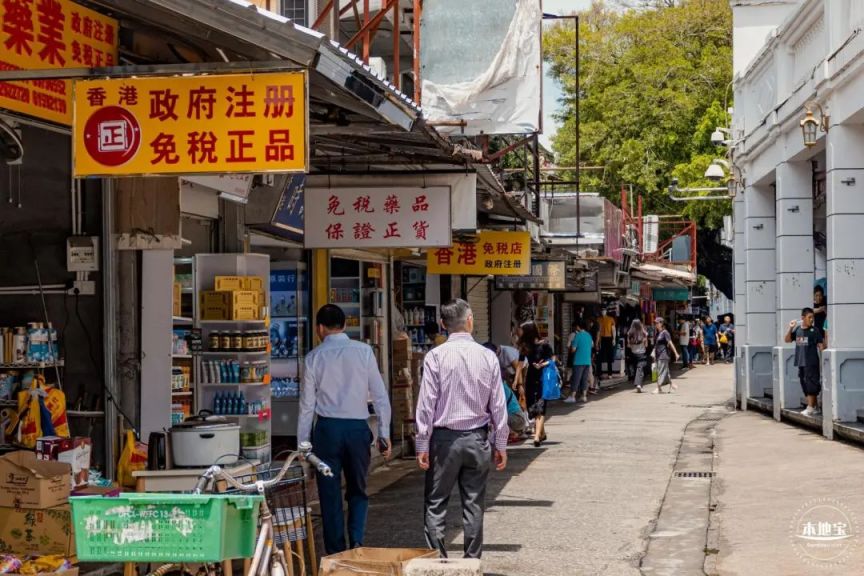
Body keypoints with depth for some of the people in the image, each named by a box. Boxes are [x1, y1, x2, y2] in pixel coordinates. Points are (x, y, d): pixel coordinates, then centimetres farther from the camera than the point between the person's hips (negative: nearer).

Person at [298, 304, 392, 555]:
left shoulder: (315, 357, 0)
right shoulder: (363, 351, 0)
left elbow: (307, 404, 2)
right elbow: (380, 395, -1)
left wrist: (302, 443, 8)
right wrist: (384, 433, 6)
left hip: (327, 429, -1)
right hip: (358, 428, 1)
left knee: (330, 494, 8)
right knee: (357, 491, 15)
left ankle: (336, 553, 9)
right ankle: (356, 542, -3)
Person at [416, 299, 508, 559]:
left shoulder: (436, 356, -8)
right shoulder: (487, 356, -2)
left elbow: (427, 404, -8)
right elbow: (498, 405, 2)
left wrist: (423, 445, -3)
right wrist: (500, 444, 10)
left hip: (444, 439, -2)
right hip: (477, 440, 2)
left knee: (436, 504, 4)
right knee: (473, 505, 9)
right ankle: (472, 561, 12)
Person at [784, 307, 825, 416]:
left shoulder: (814, 331, -4)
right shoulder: (797, 330, 8)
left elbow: (820, 345, -5)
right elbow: (787, 340, 10)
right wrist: (790, 328, -3)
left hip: (811, 363, -5)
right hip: (801, 362, 6)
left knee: (811, 385, -8)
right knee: (805, 386, 9)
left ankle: (810, 408, -6)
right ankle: (814, 407, 18)